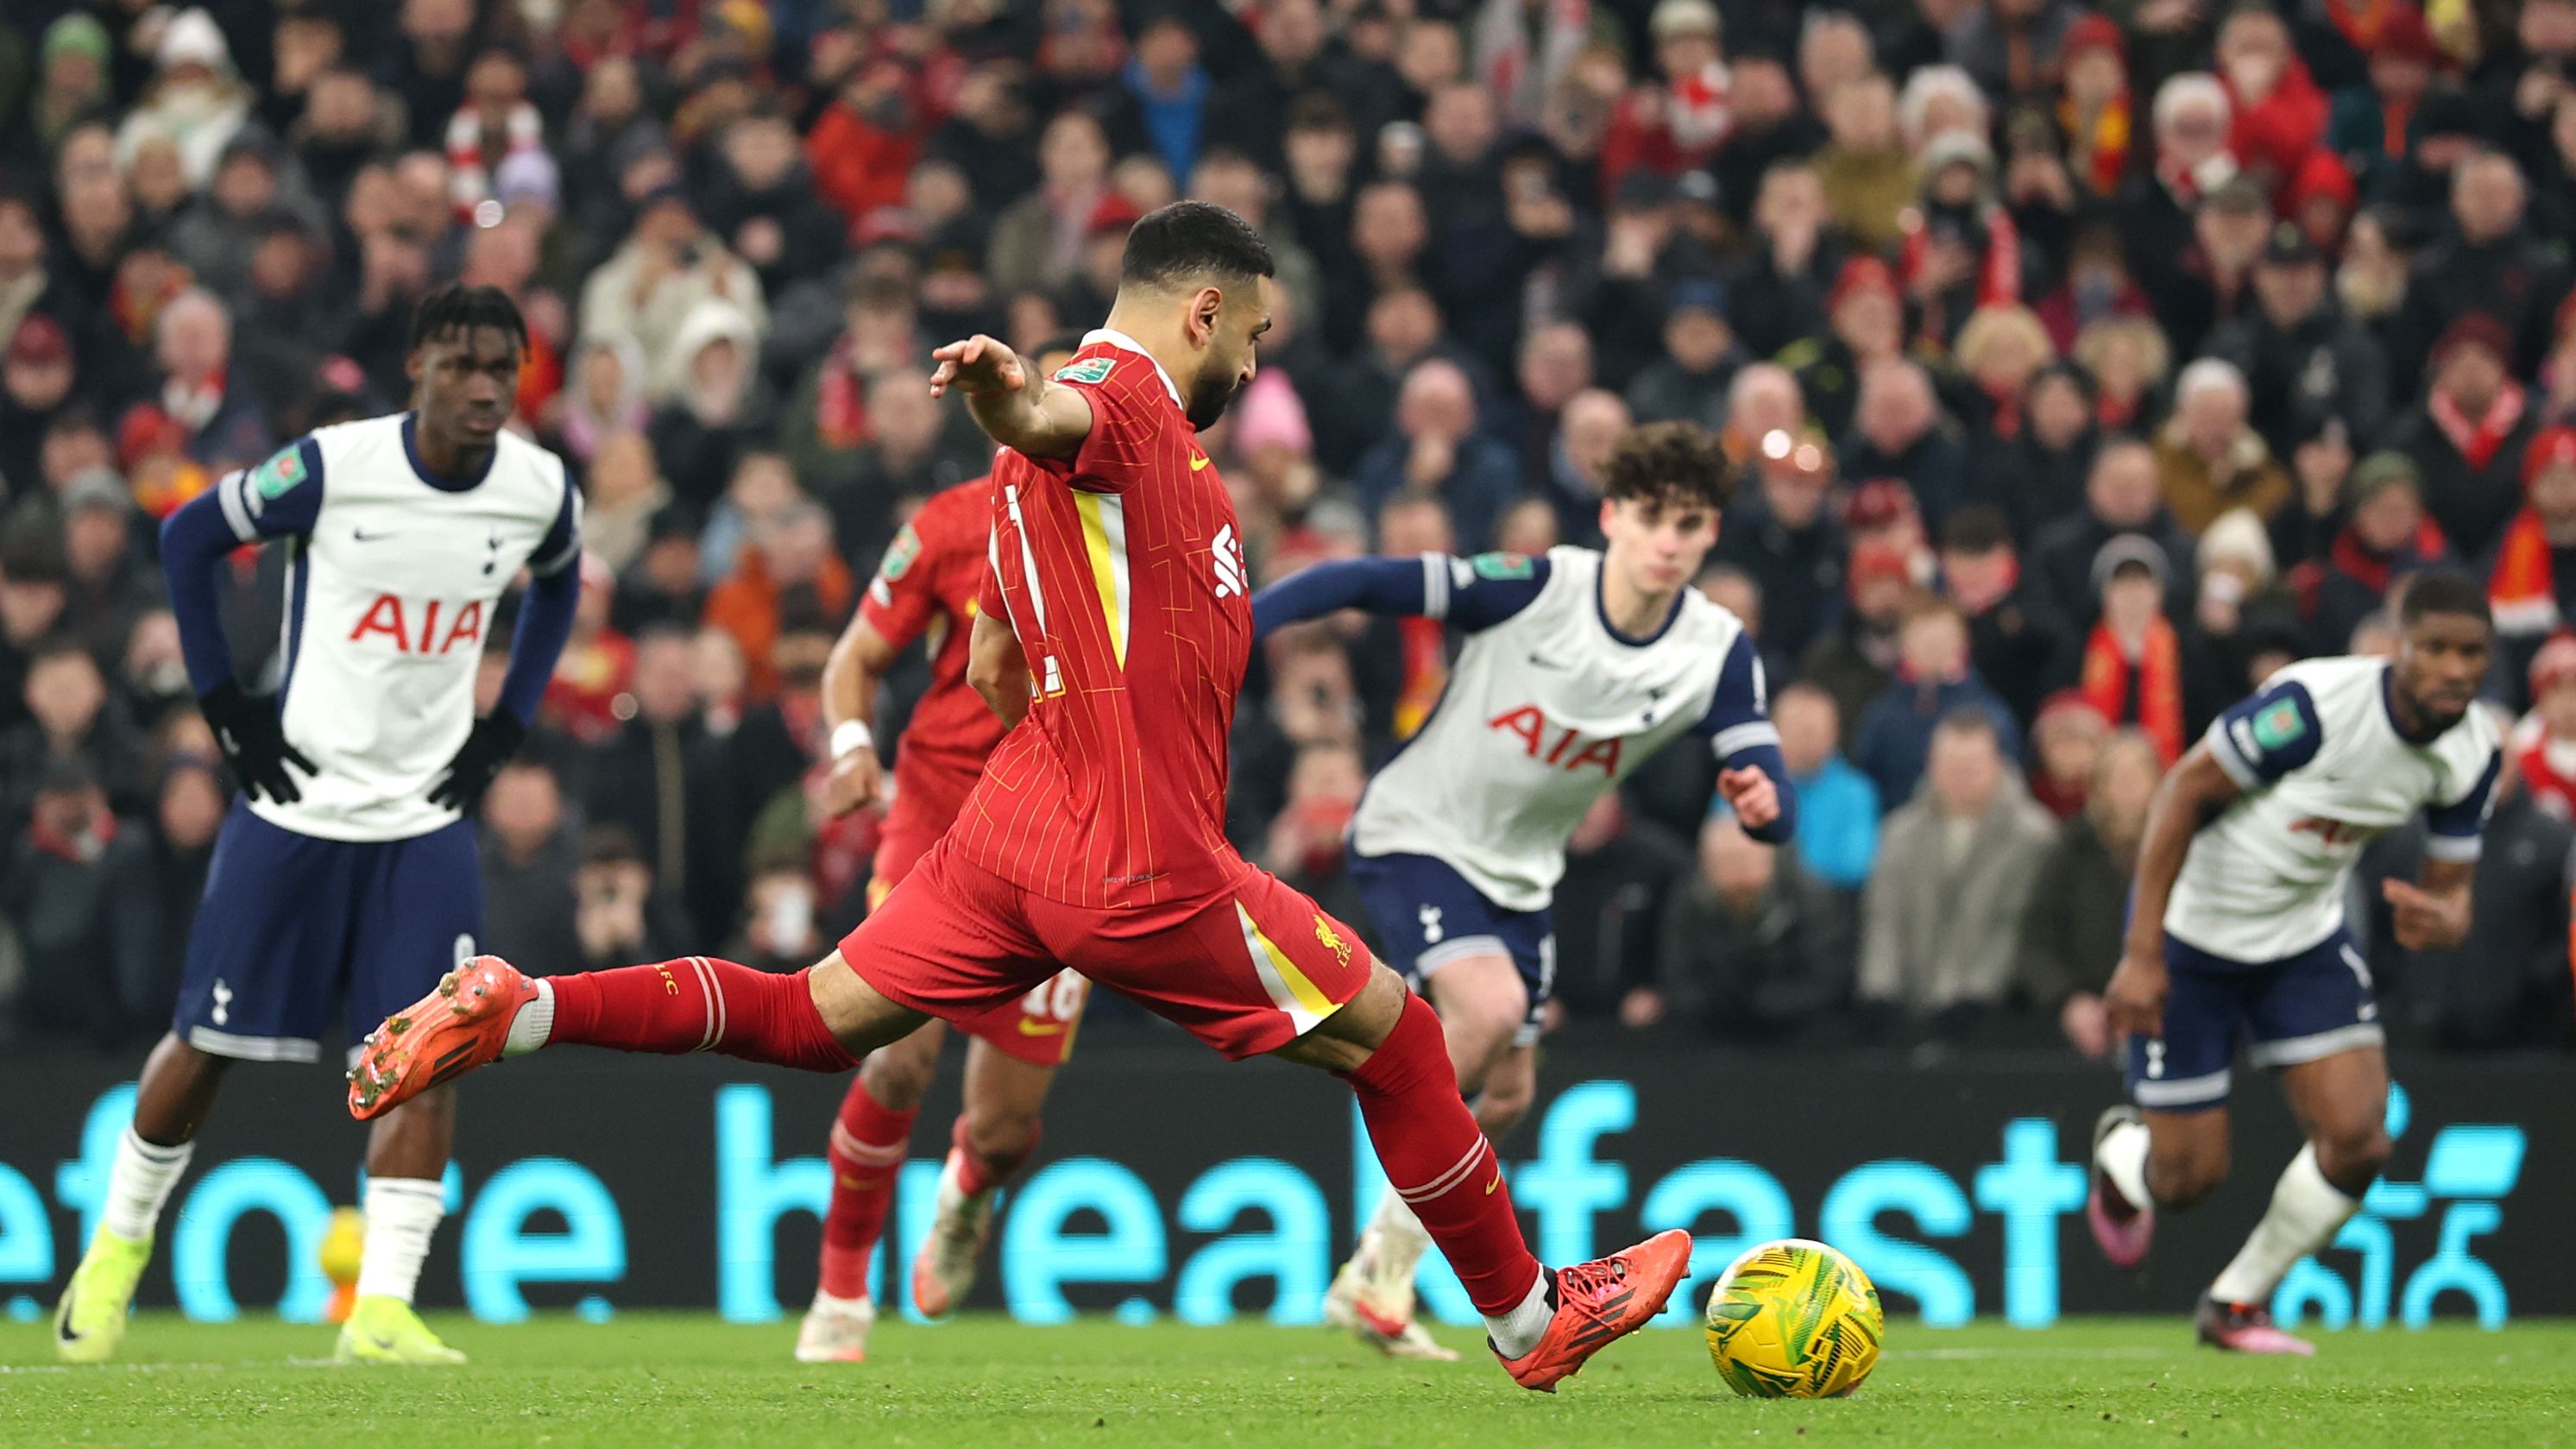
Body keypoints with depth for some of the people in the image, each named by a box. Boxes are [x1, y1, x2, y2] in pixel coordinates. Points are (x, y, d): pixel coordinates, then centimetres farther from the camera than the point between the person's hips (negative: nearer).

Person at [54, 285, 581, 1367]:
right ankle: (119, 1244, 28)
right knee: (209, 1043, 5)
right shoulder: (333, 469, -16)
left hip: (427, 816, 3)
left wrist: (506, 726, 8)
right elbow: (189, 538, -2)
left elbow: (557, 586, 19)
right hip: (297, 800, -3)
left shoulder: (541, 492, -4)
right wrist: (227, 706, -5)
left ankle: (382, 1310, -8)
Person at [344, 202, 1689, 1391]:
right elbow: (1046, 419, -38)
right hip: (1141, 873, -9)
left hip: (1014, 823, 9)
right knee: (1391, 1031, 4)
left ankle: (515, 1010, -3)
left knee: (818, 1018, 12)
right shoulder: (1127, 394, -11)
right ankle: (1530, 1320, 15)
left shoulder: (1088, 420, 20)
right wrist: (1012, 395, -61)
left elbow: (994, 669, 27)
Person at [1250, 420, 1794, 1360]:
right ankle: (1392, 1245, -12)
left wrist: (1763, 803, -42)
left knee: (1505, 1096, 8)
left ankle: (1371, 1282, 27)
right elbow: (1364, 582, -24)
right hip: (1416, 835, -6)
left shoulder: (1719, 654, -13)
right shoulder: (1533, 589, -25)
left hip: (1521, 872, 6)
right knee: (1488, 1005, -29)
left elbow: (1774, 807, -17)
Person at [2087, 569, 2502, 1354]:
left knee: (2358, 1139, -11)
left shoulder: (2473, 752, -11)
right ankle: (2121, 1152, 40)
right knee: (2187, 1178, -1)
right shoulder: (2316, 703, -31)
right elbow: (2183, 789, -23)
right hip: (2193, 928, -5)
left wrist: (2440, 922, -30)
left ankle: (2235, 1303, 14)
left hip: (2306, 936, 5)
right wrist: (2142, 952, -25)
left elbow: (2451, 889, -2)